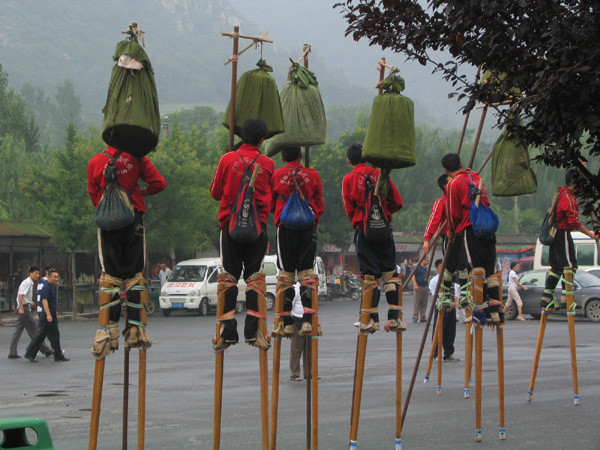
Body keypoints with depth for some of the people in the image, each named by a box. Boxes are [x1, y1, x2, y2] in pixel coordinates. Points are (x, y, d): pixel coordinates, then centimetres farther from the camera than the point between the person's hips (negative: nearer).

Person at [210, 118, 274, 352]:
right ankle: (252, 330, -1)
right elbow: (271, 197, 9)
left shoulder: (227, 160, 1)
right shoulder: (268, 164, 1)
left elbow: (215, 192, 10)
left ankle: (228, 331, -1)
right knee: (255, 275, 4)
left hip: (231, 222, 0)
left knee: (229, 275, 4)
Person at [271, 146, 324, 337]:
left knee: (285, 273, 3)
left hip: (285, 228, -1)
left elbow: (271, 204, 10)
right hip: (308, 228, 1)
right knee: (306, 272, 3)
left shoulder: (277, 175, 1)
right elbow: (320, 205, 7)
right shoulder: (313, 175, 2)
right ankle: (307, 321, -7)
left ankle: (286, 323, 1)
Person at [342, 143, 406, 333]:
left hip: (363, 229, -2)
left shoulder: (348, 179, 2)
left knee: (369, 274, 0)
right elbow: (397, 202, 8)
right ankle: (394, 317, -1)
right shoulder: (380, 175, 7)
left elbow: (348, 209, 1)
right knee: (389, 272, 6)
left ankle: (373, 319, -2)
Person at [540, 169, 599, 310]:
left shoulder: (561, 193, 12)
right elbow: (573, 221, -22)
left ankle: (546, 298, 15)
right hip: (563, 234, -10)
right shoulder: (567, 198, -18)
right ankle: (565, 299, -11)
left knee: (556, 267, 14)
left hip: (555, 234, 10)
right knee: (570, 266, -8)